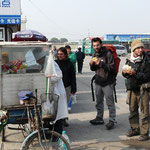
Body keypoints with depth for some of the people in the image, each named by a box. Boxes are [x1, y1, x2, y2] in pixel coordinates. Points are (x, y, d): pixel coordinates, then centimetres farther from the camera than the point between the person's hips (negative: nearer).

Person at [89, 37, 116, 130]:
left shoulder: (108, 54, -12)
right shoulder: (95, 55, 10)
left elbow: (112, 68, -18)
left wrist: (101, 63, -24)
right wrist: (92, 65, -6)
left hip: (107, 83, -7)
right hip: (98, 82, 7)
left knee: (110, 103, -1)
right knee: (99, 102, 16)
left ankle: (112, 121, 8)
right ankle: (99, 118, 30)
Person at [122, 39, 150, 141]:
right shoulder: (129, 60, 7)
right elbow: (124, 74, 15)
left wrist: (135, 73, -22)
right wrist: (125, 72, -7)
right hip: (132, 88, 5)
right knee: (132, 110, 14)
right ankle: (135, 129, 29)